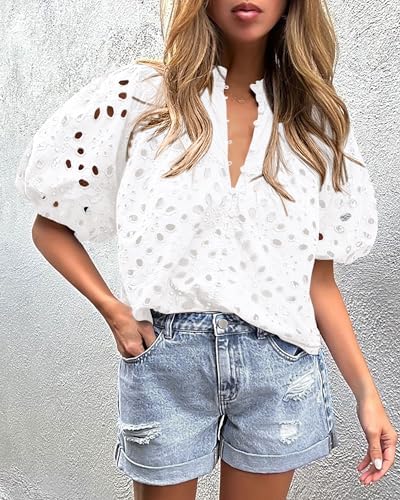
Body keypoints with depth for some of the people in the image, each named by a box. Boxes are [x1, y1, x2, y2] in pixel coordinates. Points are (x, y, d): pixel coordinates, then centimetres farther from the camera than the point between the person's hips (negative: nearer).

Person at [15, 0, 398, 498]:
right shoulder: (137, 97, -6)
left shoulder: (314, 121, 2)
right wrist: (113, 308, -11)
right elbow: (50, 228, 1)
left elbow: (318, 278, 4)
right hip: (164, 357, -1)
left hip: (280, 364, 3)